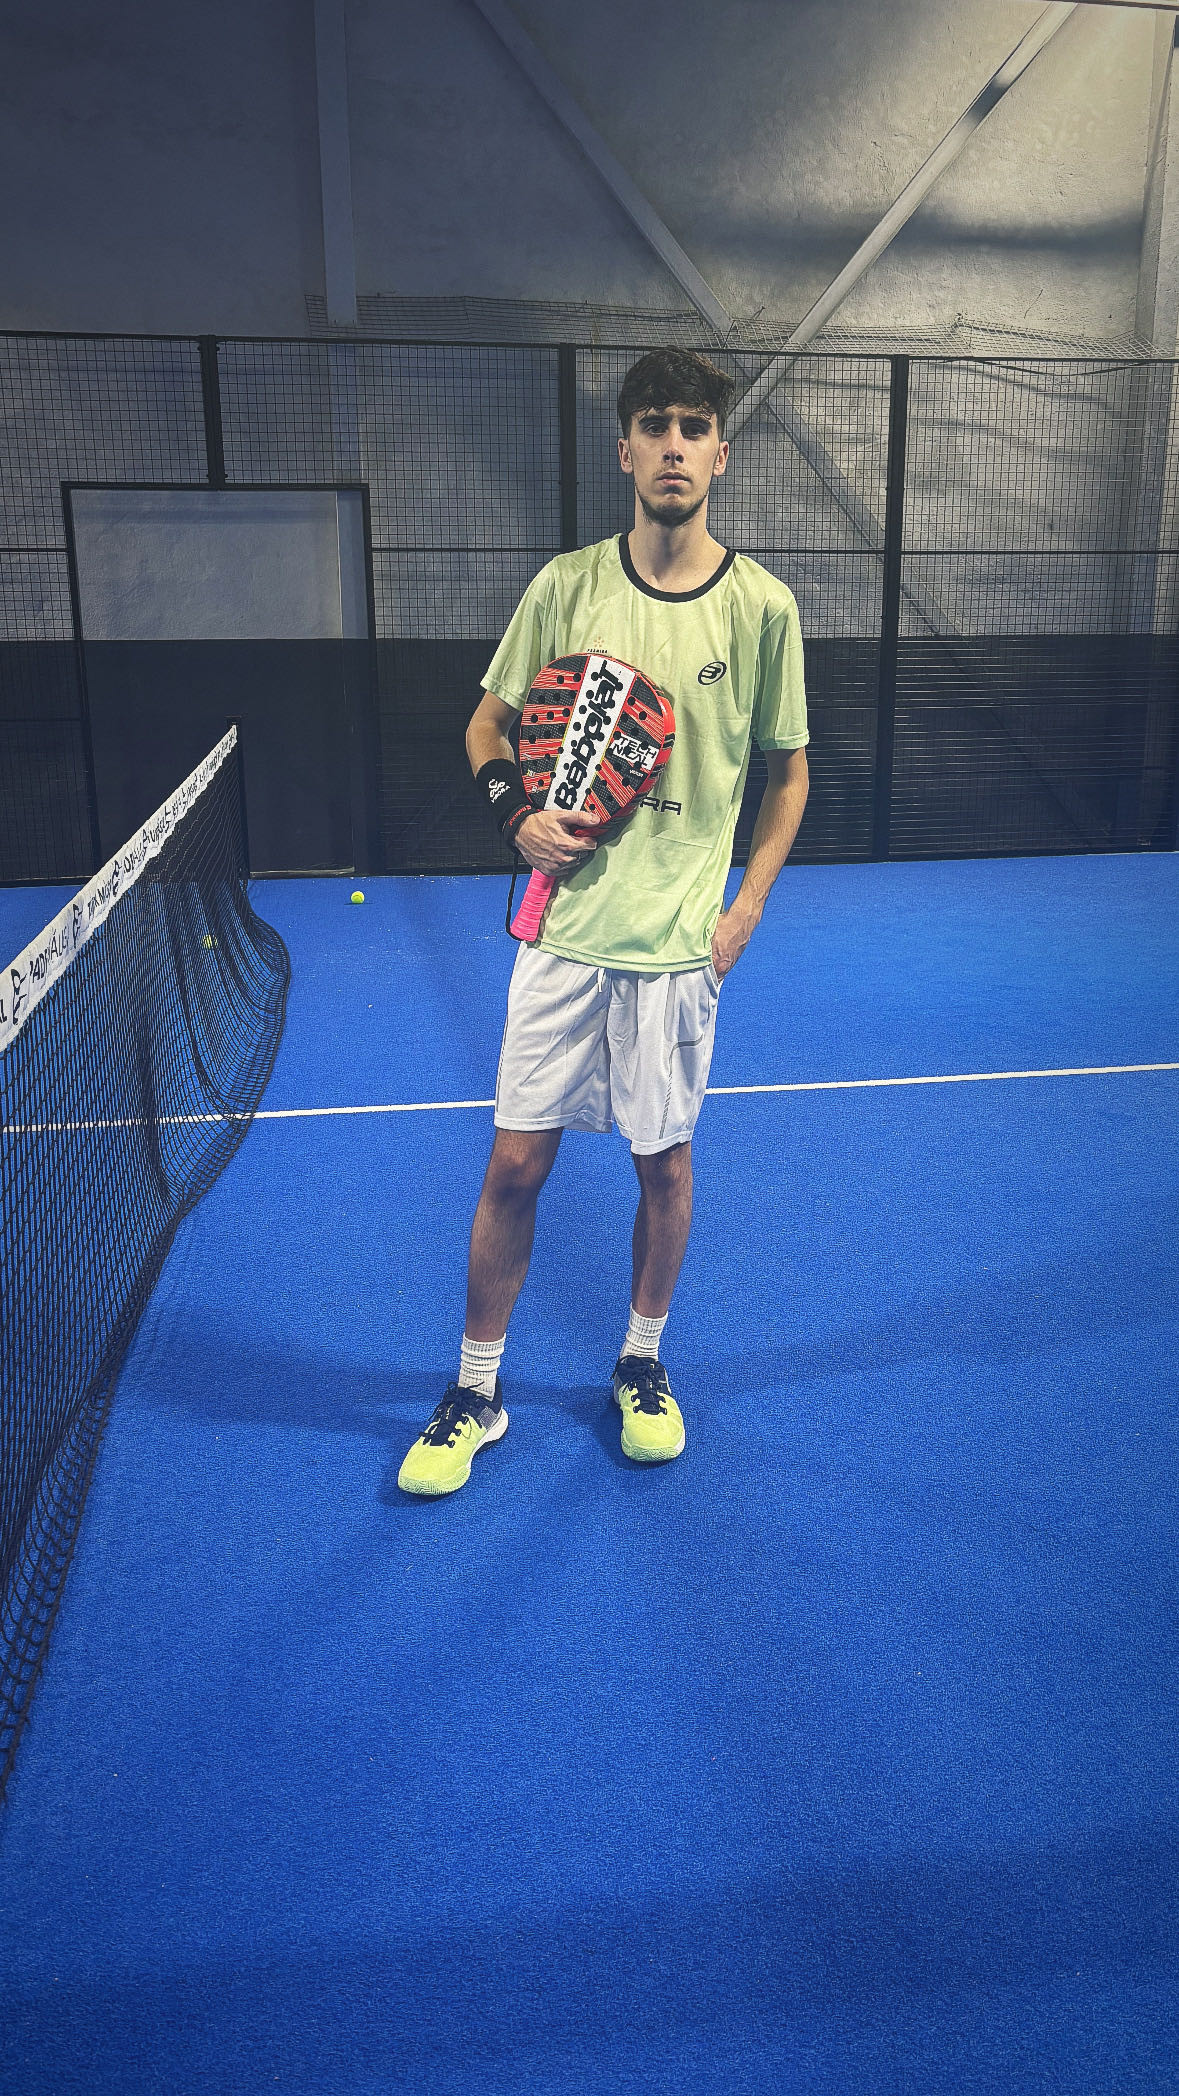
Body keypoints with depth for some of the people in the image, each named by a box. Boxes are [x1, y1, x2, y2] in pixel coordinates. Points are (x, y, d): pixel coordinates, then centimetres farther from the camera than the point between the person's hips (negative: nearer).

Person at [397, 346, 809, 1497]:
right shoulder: (566, 584, 0)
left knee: (664, 1161, 10)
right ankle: (477, 1391, 21)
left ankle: (642, 1364, 34)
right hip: (562, 925, 1)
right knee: (515, 1162, 3)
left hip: (679, 941, 0)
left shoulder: (761, 605, -1)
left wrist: (746, 906, 0)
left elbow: (788, 771, 8)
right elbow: (488, 723, 12)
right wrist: (517, 813, -7)